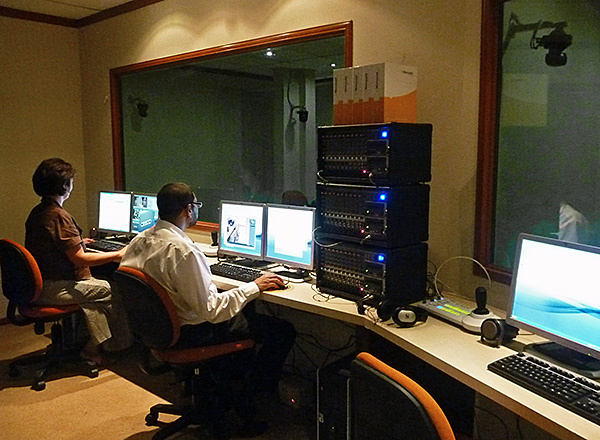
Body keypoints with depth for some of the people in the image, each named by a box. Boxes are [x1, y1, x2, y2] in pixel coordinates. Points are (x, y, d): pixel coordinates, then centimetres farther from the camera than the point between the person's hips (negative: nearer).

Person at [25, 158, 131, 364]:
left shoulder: (36, 213, 9)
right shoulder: (58, 216, -21)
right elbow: (80, 259, -23)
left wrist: (77, 242, 35)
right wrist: (118, 255, -14)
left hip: (38, 286, 10)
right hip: (54, 289, -10)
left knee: (97, 288, 20)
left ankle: (92, 346, 20)